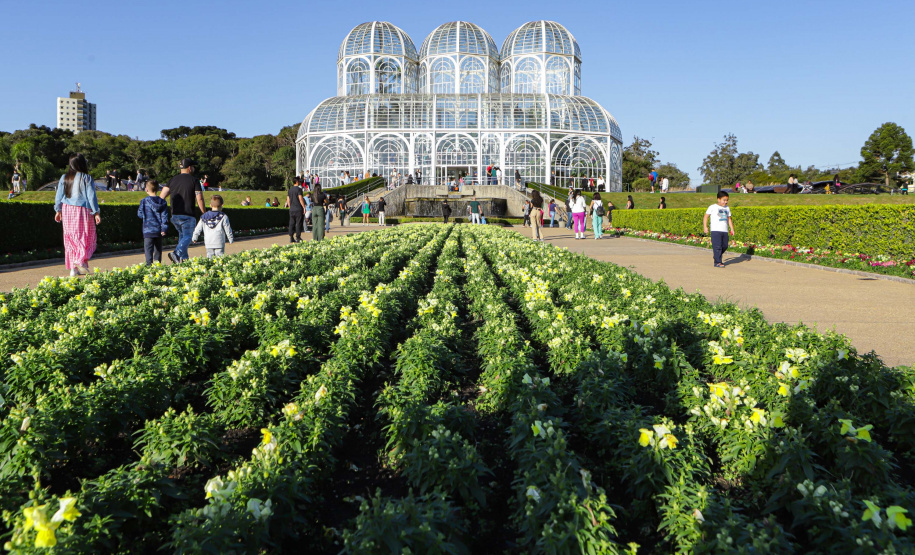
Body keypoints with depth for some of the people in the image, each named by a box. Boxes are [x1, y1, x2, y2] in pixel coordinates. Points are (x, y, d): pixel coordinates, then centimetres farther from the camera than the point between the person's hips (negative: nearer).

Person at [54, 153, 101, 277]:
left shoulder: (64, 178, 5)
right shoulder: (86, 178, -8)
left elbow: (59, 195, 9)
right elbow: (91, 196, -9)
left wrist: (58, 210, 19)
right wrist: (96, 212, -5)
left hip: (67, 210, 4)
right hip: (82, 211, -4)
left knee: (70, 238, 10)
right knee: (86, 237, 5)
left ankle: (73, 268, 9)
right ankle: (81, 260, -16)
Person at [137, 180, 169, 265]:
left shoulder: (144, 201, -5)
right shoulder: (162, 202, 2)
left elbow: (140, 214, 3)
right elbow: (164, 217, -2)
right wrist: (164, 229, -1)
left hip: (148, 230, -3)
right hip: (159, 231, 3)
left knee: (148, 248, -3)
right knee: (158, 249, 14)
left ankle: (149, 264, -14)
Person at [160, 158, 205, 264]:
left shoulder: (172, 180, 11)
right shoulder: (194, 181, -4)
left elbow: (161, 196, 5)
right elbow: (199, 199, -10)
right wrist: (204, 213, -1)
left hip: (174, 215, 6)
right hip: (188, 215, -6)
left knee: (182, 235, 21)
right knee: (187, 236, -2)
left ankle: (183, 258, 19)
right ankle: (176, 253, -25)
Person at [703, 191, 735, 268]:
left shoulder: (727, 208, 18)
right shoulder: (713, 207, 0)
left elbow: (729, 219, 24)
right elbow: (706, 216, 2)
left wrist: (732, 228, 14)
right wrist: (705, 226, -7)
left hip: (725, 231, 6)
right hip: (716, 230, -6)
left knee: (725, 246, 6)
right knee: (717, 246, -10)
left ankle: (716, 254, 31)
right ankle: (717, 262, -7)